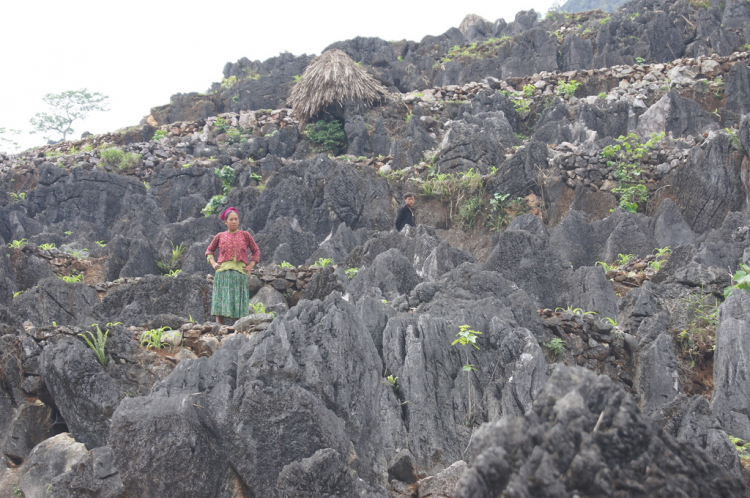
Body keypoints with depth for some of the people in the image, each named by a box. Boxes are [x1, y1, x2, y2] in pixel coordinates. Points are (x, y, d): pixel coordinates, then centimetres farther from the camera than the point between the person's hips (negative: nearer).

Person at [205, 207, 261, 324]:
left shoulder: (245, 235, 11)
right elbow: (209, 251, 24)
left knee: (240, 304, -4)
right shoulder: (220, 236, 12)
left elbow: (256, 251, 18)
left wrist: (251, 265, 5)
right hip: (223, 273, 0)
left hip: (240, 272, 0)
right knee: (220, 304, -7)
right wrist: (213, 263, 7)